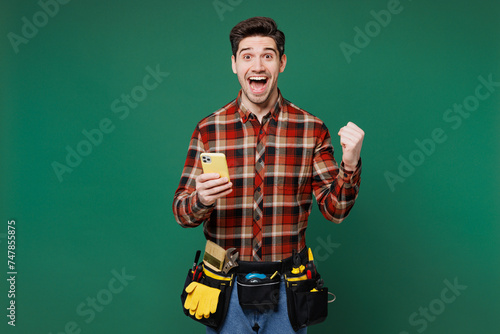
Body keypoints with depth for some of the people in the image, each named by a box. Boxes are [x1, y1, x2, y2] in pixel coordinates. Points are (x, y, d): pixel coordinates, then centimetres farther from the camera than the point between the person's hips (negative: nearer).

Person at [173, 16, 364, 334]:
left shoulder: (312, 129, -4)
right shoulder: (208, 129, -4)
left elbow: (335, 209, -3)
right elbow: (181, 212, -2)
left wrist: (350, 164, -21)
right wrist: (200, 200, -24)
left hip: (287, 287, 1)